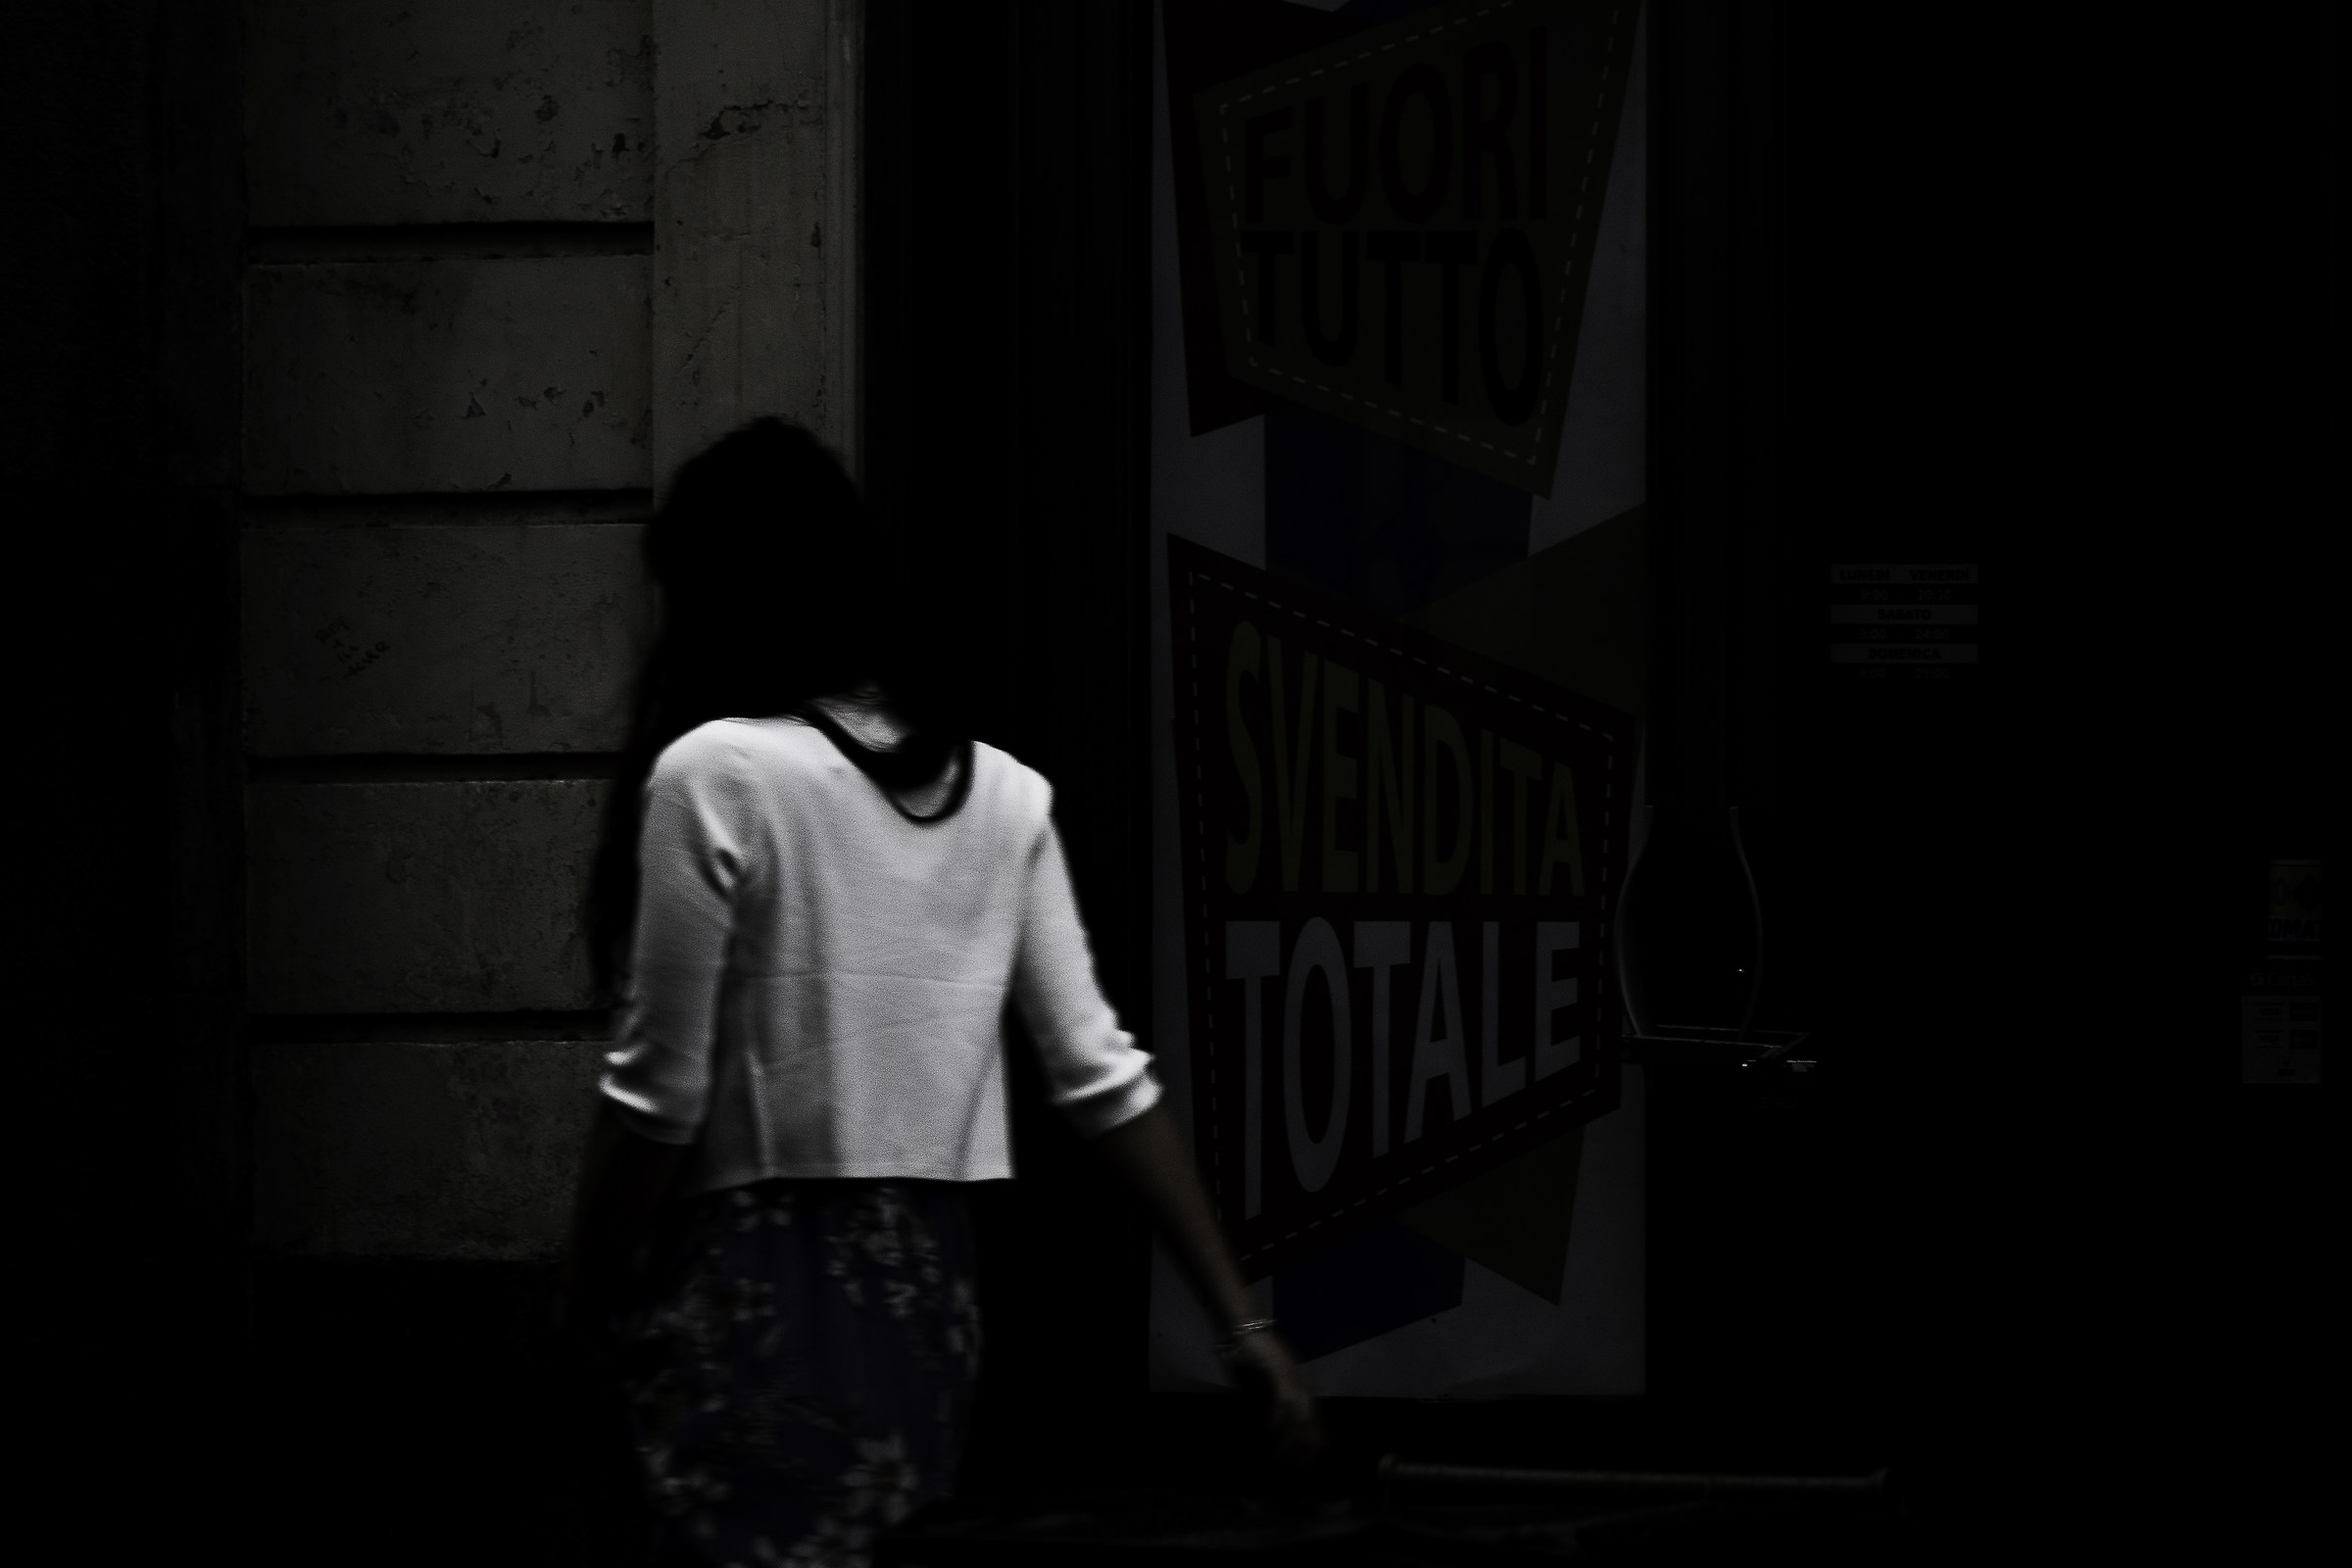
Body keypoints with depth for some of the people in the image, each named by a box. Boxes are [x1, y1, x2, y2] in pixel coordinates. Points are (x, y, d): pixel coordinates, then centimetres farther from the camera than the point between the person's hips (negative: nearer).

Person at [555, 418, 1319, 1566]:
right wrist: (1238, 1319, 7)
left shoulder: (716, 774, -10)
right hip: (927, 1287, 7)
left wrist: (581, 1318, -1)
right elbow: (1102, 1075, 5)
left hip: (753, 1287, -7)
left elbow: (660, 1094, -11)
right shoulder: (999, 794, 8)